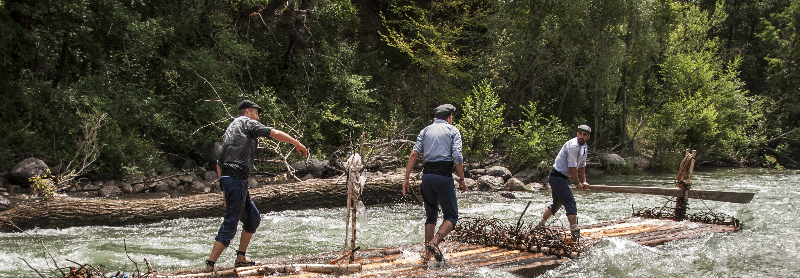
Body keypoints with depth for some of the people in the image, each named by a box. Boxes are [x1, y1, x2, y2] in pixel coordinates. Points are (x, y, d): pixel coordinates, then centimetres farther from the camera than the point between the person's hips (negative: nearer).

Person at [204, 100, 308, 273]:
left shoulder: (230, 129, 26)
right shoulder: (247, 123, 2)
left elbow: (219, 163, 24)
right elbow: (276, 134, -3)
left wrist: (225, 191, 24)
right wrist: (297, 144, 8)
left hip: (226, 179, 9)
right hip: (236, 179, -9)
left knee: (253, 219, 18)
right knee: (230, 226, -10)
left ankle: (240, 258, 20)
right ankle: (210, 266, -11)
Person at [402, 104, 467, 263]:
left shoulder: (426, 130, 17)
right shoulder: (452, 130, 7)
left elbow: (414, 153, 4)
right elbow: (457, 157, -5)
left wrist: (406, 178, 3)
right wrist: (462, 179, 4)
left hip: (427, 175, 5)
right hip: (444, 175, -4)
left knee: (431, 215, 18)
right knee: (451, 216, 3)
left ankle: (428, 254, 14)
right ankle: (434, 243, -20)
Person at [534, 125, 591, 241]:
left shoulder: (584, 147, 12)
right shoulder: (573, 145, -20)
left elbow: (582, 166, 18)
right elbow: (572, 167, -19)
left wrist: (584, 181, 8)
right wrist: (578, 183, -9)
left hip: (559, 178, 10)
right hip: (557, 177, -10)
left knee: (557, 203, 19)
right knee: (570, 203, -13)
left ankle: (540, 226, 30)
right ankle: (575, 233, -15)